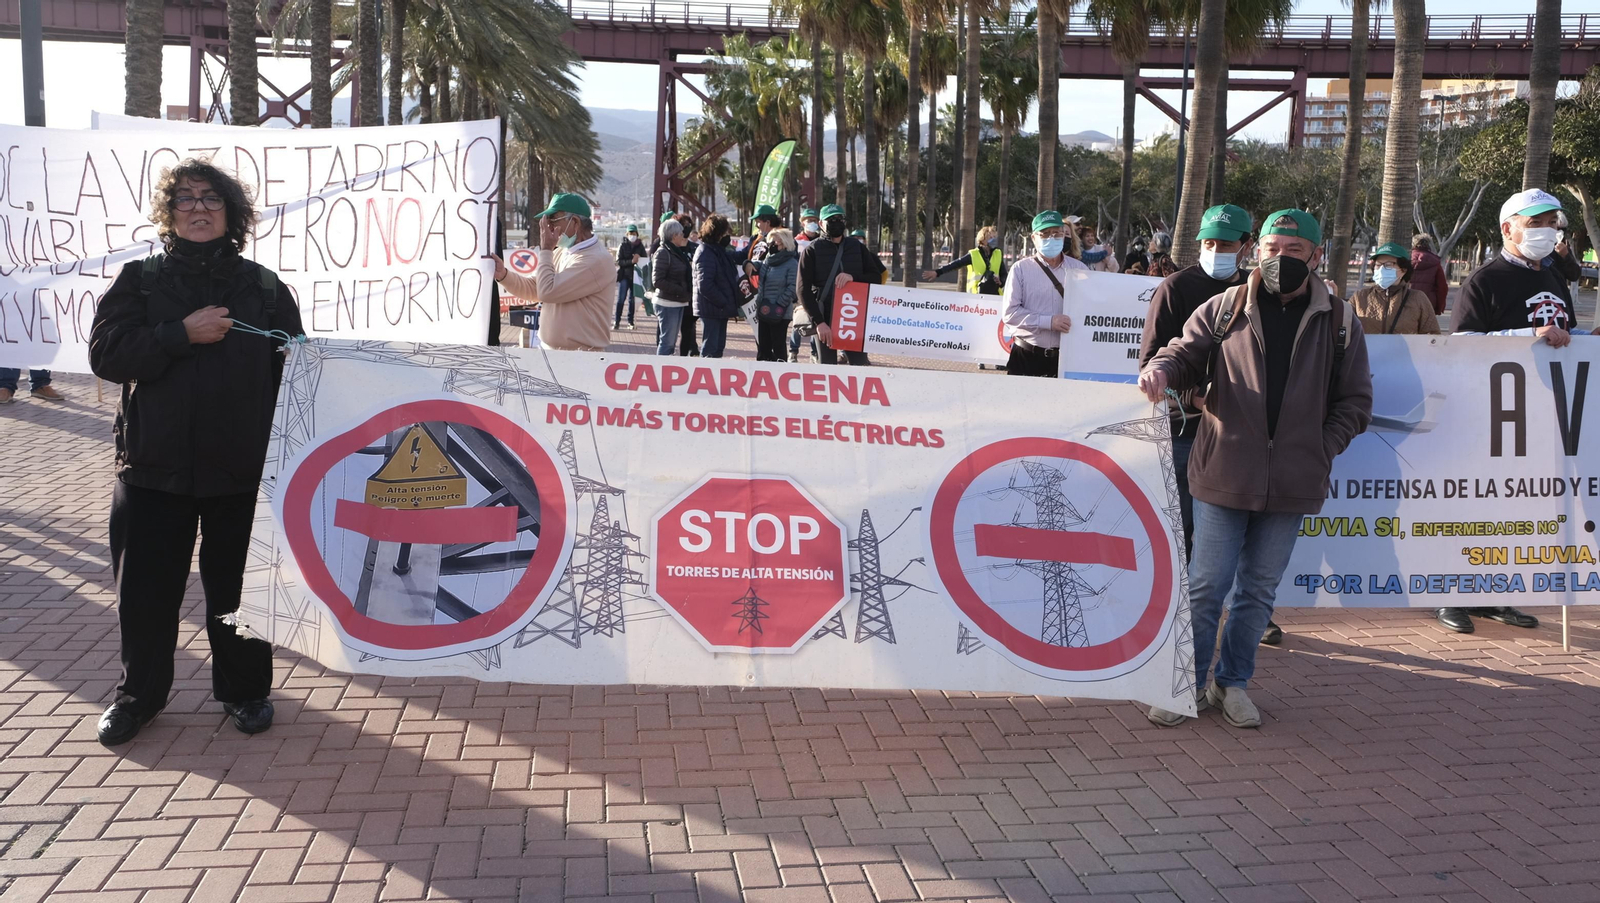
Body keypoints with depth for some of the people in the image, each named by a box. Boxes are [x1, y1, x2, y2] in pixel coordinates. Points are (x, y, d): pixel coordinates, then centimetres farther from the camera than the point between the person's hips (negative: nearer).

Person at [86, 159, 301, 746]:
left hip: (242, 468, 0)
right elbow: (106, 353, -6)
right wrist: (183, 334, -17)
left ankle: (244, 690, 26)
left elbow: (294, 369, 4)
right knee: (146, 586, 8)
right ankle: (139, 693, 27)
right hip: (154, 462, 1)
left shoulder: (263, 287, 5)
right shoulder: (141, 279, 5)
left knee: (236, 586, 9)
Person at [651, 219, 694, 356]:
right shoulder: (663, 252, -12)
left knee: (671, 341, 14)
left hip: (678, 303, 9)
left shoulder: (678, 252, 14)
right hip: (668, 303, -9)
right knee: (667, 341, -7)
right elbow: (658, 281, -18)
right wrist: (680, 291, -18)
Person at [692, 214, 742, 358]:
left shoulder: (719, 251, 12)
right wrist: (725, 303, -19)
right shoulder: (705, 253, -17)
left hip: (720, 308, 10)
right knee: (710, 349, -4)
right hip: (711, 309, -10)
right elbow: (704, 285, -24)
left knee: (718, 346, 15)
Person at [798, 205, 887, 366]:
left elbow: (877, 278, 8)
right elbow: (804, 290, -4)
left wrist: (853, 277, -13)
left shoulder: (857, 247, 11)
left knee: (860, 365, -3)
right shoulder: (812, 251, 2)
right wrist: (819, 322, -14)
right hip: (825, 319, -2)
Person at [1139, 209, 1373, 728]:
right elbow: (1186, 355, 5)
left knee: (1258, 590, 12)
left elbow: (1355, 401, 9)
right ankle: (1186, 684, 16)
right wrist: (1162, 368, -18)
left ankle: (1233, 683, 27)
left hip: (1292, 485, 2)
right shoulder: (1225, 309, 3)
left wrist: (1321, 450, -1)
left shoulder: (1339, 323, 5)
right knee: (1205, 587, 3)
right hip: (1224, 474, -1)